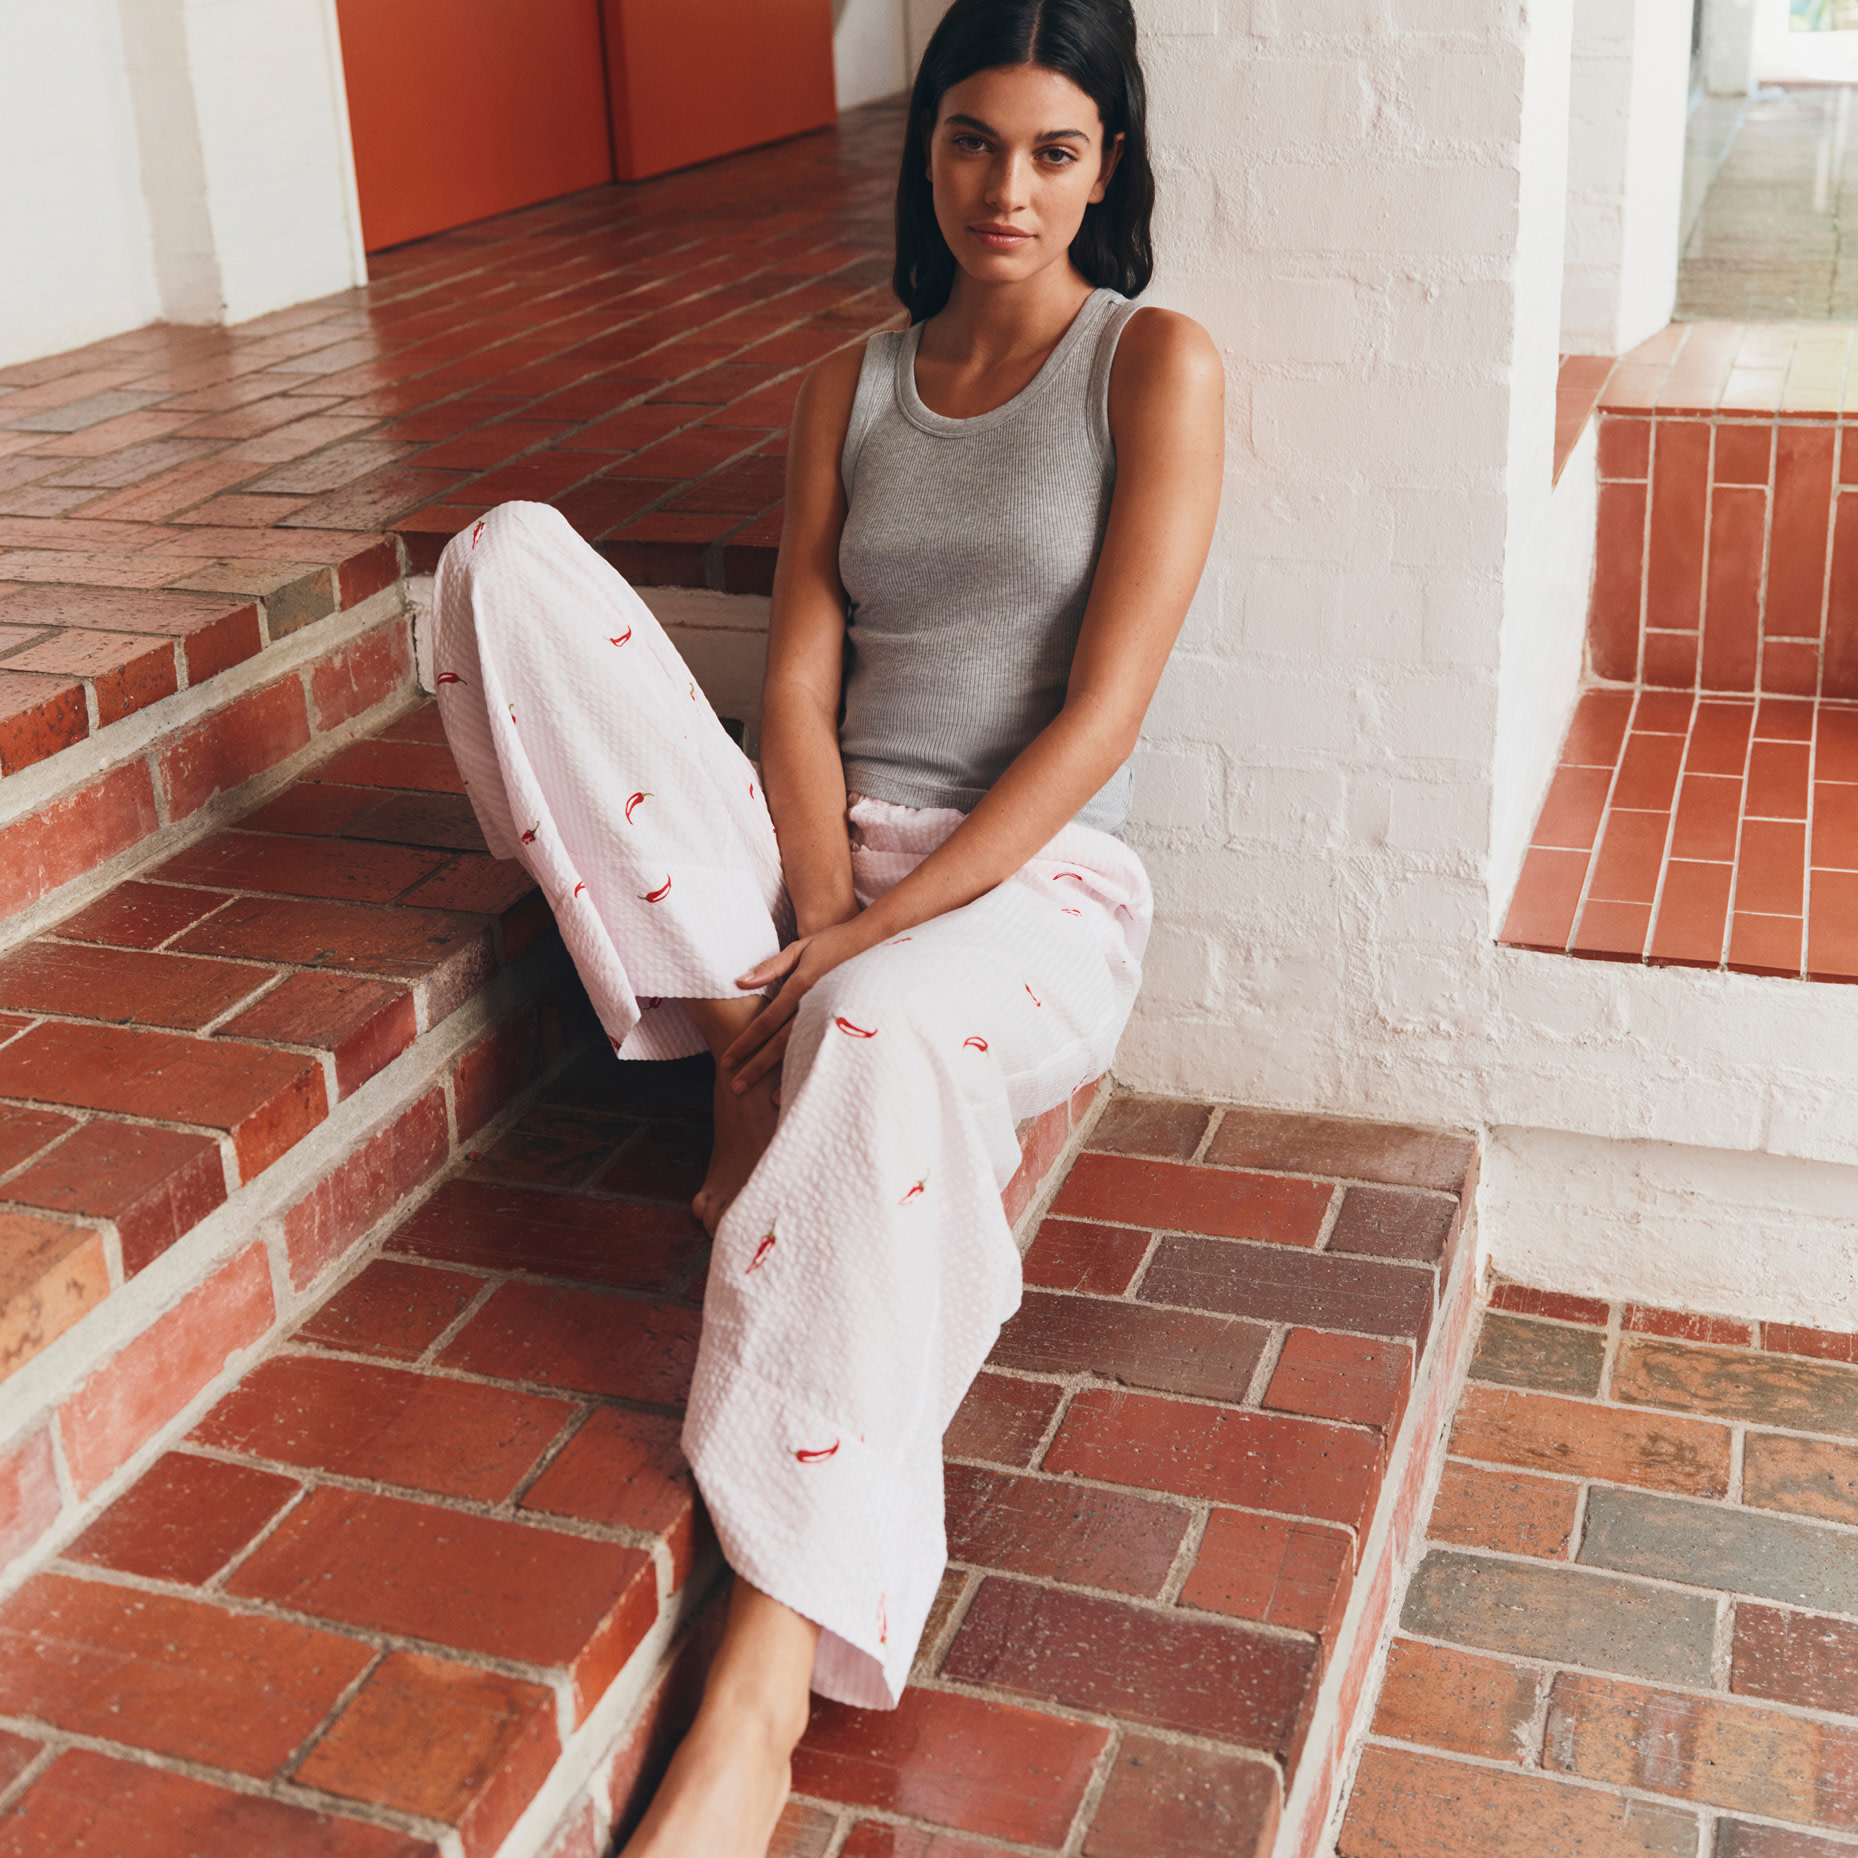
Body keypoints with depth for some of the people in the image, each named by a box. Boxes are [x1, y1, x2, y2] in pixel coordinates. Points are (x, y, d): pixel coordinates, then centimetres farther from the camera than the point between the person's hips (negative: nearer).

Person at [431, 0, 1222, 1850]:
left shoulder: (1159, 365, 1)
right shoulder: (851, 388, 15)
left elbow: (1102, 713, -9)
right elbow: (799, 677, 4)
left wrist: (871, 937, -18)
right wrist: (813, 917, -15)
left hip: (1031, 888, -4)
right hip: (808, 861, 5)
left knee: (887, 1031, -43)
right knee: (509, 556, -14)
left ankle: (764, 1689, -45)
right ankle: (757, 1040, -17)